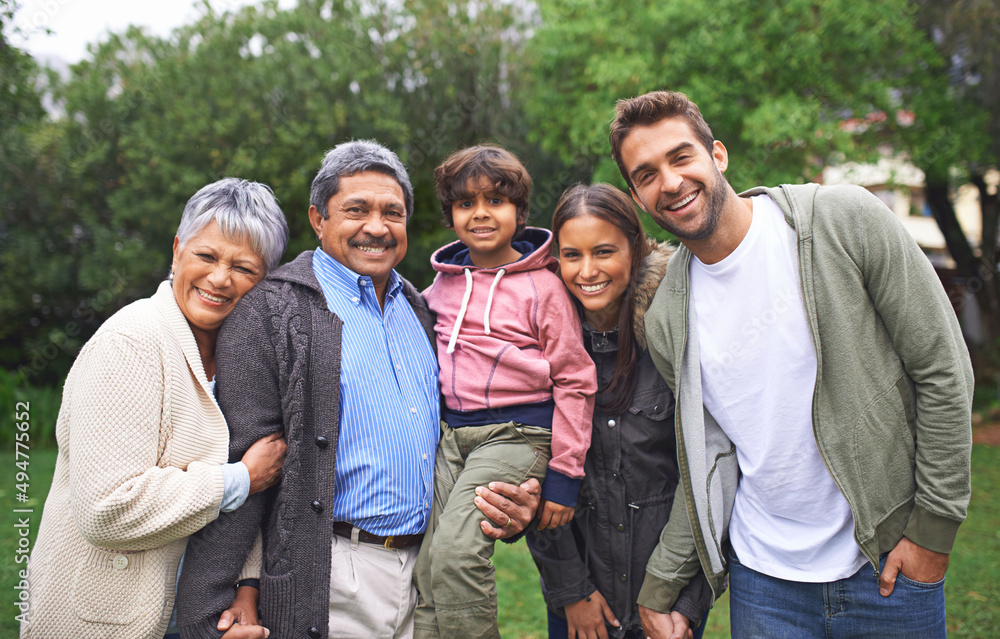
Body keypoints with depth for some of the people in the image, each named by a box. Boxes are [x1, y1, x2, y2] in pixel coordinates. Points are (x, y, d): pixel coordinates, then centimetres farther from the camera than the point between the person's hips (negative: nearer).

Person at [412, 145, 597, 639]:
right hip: (447, 432, 5)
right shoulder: (443, 283, 11)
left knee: (455, 552, -23)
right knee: (426, 574, -2)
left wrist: (563, 474, -6)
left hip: (515, 434, -5)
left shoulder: (543, 287, -4)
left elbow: (574, 381, -4)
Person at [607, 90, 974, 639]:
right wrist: (658, 590, 6)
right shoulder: (665, 321, -3)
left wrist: (934, 529, -9)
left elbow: (943, 368, -9)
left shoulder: (844, 221, -12)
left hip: (888, 566, -2)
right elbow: (708, 458, 6)